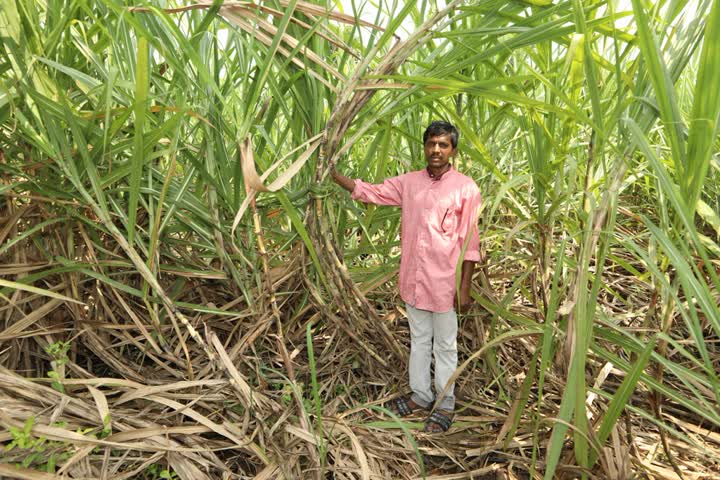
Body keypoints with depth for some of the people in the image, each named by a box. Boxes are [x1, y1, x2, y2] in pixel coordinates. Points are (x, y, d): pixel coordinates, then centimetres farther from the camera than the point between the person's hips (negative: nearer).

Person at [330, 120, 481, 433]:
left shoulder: (465, 188, -9)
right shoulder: (409, 182, 3)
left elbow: (469, 242, -9)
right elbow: (369, 192, 6)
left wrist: (464, 286, -9)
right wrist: (333, 175, -4)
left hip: (444, 282, -4)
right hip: (413, 279, 5)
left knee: (445, 346, 11)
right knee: (418, 340, 19)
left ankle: (446, 405, 30)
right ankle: (420, 395, 38)